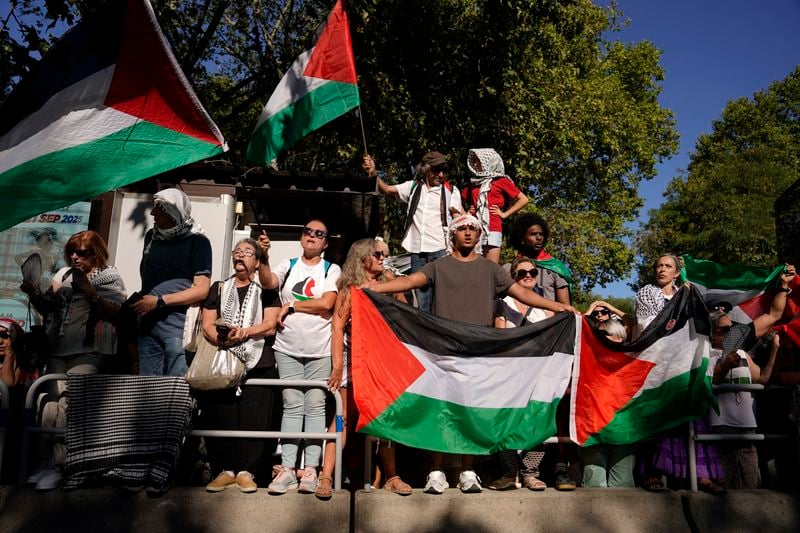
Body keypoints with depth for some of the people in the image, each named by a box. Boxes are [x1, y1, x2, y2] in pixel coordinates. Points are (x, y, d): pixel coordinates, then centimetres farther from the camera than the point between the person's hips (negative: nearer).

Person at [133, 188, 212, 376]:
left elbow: (201, 290, -11)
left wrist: (159, 301, -15)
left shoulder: (197, 241, -6)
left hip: (179, 325, -6)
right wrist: (141, 297, 15)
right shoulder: (151, 236, 11)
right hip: (148, 323, 6)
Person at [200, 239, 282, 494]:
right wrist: (221, 338, -13)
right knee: (220, 417, -5)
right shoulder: (219, 289, 19)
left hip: (257, 363, -2)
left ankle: (245, 471, 2)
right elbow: (207, 325, 8)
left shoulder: (266, 290, 12)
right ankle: (225, 470, 5)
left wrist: (243, 333, -16)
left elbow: (270, 326, 0)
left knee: (253, 419, -7)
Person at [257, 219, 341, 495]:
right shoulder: (288, 265, 11)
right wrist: (263, 258, -25)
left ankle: (310, 469, 4)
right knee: (292, 406, 3)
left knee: (315, 406, 0)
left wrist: (291, 305, -6)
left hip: (320, 350, -1)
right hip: (288, 348, 2)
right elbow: (268, 282, -9)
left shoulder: (331, 270, 5)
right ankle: (287, 469, 5)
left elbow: (326, 303, -9)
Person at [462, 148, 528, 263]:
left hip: (493, 229, -4)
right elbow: (460, 201, 31)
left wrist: (505, 214, -1)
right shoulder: (473, 183, 20)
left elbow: (523, 199, 3)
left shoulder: (501, 181, 8)